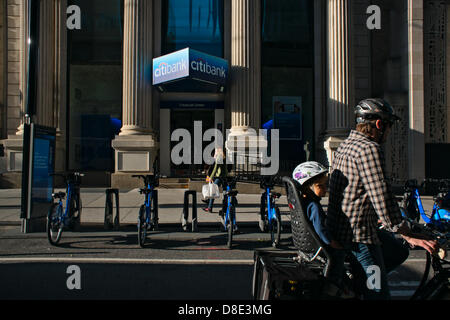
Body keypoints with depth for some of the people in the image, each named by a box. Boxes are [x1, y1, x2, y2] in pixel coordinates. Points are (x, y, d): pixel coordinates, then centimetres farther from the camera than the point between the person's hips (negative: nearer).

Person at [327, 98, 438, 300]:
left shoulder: (346, 145, 13)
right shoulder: (369, 149, -18)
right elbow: (381, 198, -21)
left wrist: (376, 218, 34)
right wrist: (408, 234, -12)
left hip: (338, 228, 10)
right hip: (358, 233, -10)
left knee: (399, 252, 24)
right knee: (379, 294, -2)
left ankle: (351, 282, 18)